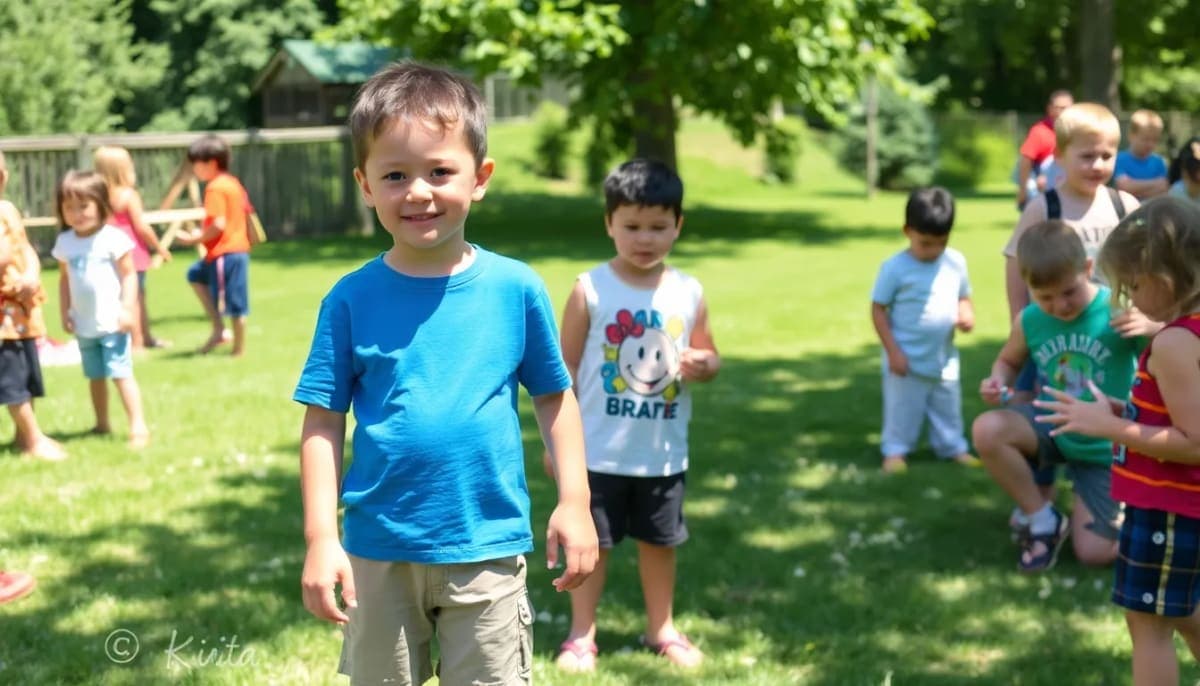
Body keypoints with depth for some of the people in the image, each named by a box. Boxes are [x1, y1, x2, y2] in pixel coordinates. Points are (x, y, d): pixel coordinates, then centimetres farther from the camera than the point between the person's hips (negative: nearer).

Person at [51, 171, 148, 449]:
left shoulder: (113, 238, -11)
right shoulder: (64, 242, 3)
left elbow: (129, 275, -9)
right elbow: (64, 279, 12)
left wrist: (127, 309, -15)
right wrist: (64, 312, 6)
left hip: (111, 322, -5)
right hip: (84, 324, 6)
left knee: (121, 373, -9)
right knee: (95, 376, 15)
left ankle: (138, 426, -7)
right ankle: (102, 424, 26)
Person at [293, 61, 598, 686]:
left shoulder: (516, 288, -5)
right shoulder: (351, 300, -6)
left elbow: (554, 398, 5)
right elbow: (324, 422, -4)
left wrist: (574, 503, 1)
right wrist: (321, 538, -8)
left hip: (488, 548, 0)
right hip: (379, 552, 1)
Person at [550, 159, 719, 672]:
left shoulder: (688, 292, -1)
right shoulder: (590, 289, -10)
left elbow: (709, 355, 10)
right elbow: (566, 366, -5)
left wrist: (702, 365, -15)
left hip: (664, 454, 3)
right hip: (599, 451, -3)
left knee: (660, 541, 16)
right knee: (592, 542, 8)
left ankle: (661, 629, 34)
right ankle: (582, 634, 24)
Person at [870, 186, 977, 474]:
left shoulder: (956, 262, -1)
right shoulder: (895, 268, -15)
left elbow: (964, 297, 13)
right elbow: (879, 310, -11)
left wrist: (967, 314, -11)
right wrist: (893, 351, -14)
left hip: (945, 359, 5)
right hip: (908, 361, -4)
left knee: (948, 407, 18)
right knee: (902, 409, 7)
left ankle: (953, 447, 33)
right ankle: (895, 450, 21)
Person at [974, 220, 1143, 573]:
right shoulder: (1029, 320, -8)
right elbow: (1008, 361, 12)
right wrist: (998, 382, -11)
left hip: (1103, 447, -3)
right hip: (1052, 427, 3)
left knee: (1094, 553, -5)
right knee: (986, 430, -27)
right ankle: (1044, 520, -4)